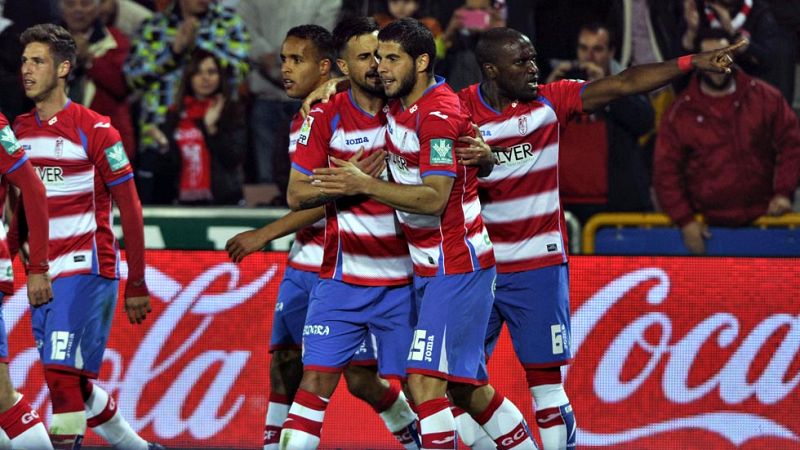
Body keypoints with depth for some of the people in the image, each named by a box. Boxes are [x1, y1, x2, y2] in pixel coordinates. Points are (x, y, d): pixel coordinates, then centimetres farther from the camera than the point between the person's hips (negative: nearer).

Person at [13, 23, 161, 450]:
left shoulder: (95, 130, -7)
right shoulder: (18, 131, 12)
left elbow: (129, 209, -4)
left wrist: (137, 284, -3)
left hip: (87, 269, -7)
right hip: (42, 275, 7)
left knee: (62, 375, -17)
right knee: (72, 384, 12)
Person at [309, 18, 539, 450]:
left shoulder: (439, 115, -20)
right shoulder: (398, 104, 7)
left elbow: (435, 199, -26)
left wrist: (365, 185, -26)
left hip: (457, 266, -10)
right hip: (428, 267, 10)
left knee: (425, 380, -18)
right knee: (466, 389, 14)